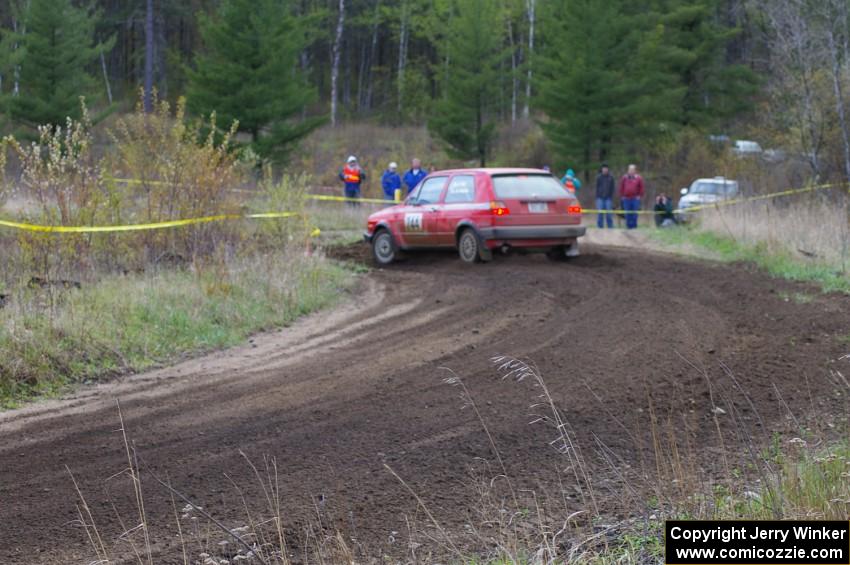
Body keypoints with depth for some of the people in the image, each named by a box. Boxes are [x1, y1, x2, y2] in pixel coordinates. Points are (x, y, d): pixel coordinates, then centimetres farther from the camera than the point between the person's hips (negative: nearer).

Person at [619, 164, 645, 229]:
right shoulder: (624, 178, 6)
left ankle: (634, 226, 2)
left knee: (635, 213, -3)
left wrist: (639, 196, -2)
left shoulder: (638, 178, 2)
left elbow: (641, 188, 5)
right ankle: (628, 226, 10)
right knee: (628, 213, 4)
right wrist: (622, 196, 5)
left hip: (635, 198, -2)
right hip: (626, 198, 2)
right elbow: (621, 187, 10)